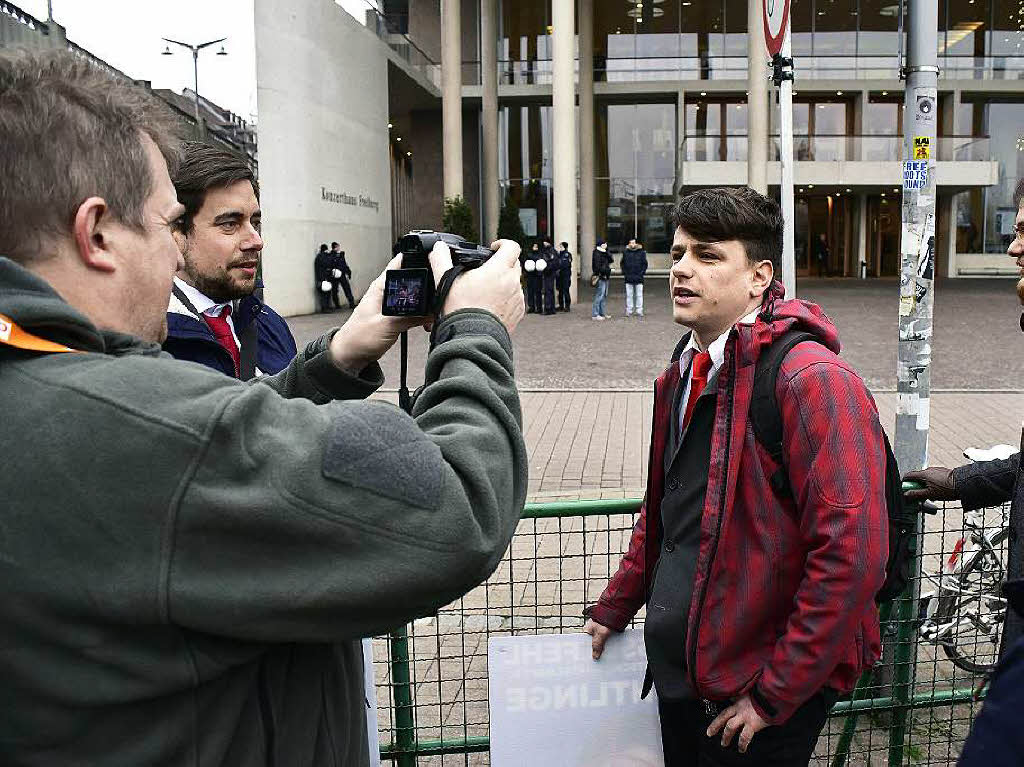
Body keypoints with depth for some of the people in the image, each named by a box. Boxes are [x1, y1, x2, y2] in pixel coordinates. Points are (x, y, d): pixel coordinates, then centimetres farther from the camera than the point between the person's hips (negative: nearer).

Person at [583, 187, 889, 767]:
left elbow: (853, 551, -25)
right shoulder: (683, 375, 7)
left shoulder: (812, 379, -20)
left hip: (758, 693, -7)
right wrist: (615, 608, 20)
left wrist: (776, 693, -19)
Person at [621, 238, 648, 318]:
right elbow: (623, 264, 15)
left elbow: (645, 264, 5)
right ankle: (629, 311, 11)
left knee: (639, 295, 2)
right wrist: (624, 273, 4)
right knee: (629, 295, 5)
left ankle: (639, 311, 8)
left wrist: (642, 273, -5)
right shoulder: (626, 252, 8)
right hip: (628, 278, 2)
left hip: (638, 278, -2)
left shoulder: (642, 252, 3)